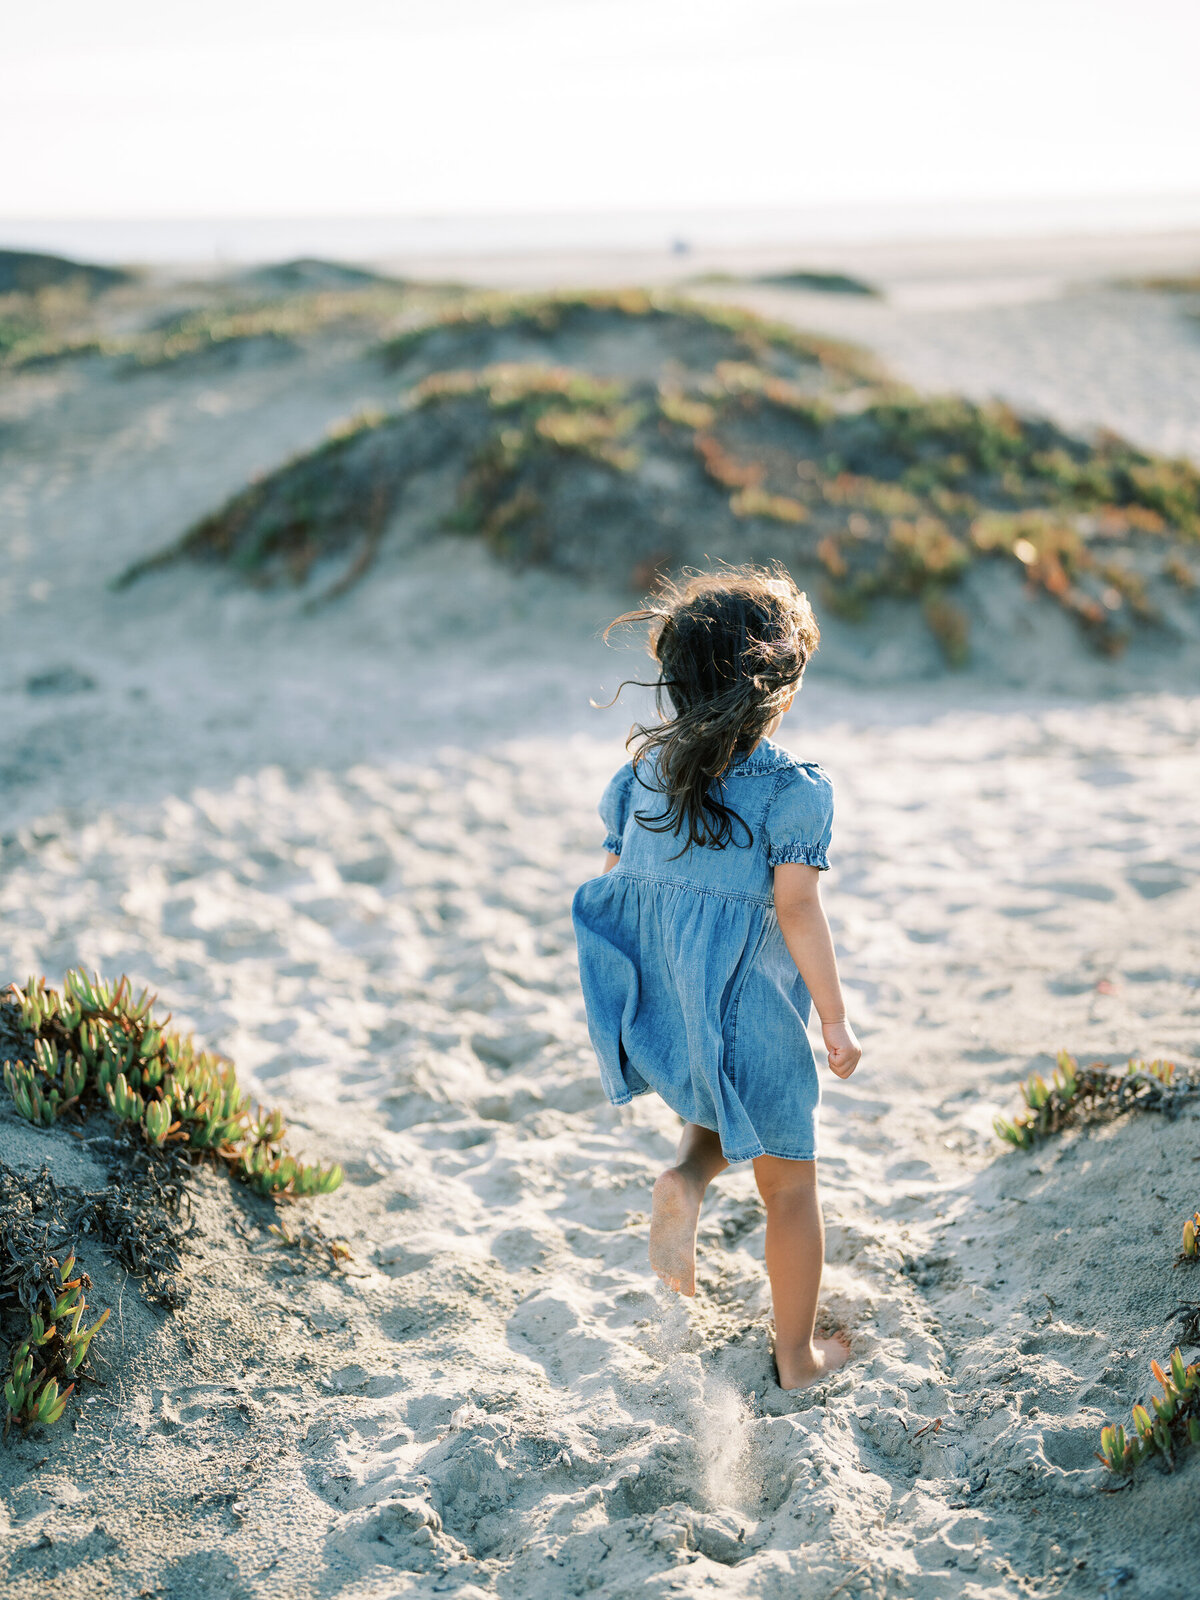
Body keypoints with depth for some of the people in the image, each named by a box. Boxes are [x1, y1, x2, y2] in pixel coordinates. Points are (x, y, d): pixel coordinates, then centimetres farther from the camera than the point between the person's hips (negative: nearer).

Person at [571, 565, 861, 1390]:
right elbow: (797, 908, -18)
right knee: (790, 1184, 14)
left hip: (659, 1009, 5)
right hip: (751, 1014, -5)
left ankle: (685, 1180, 1)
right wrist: (836, 1018, -8)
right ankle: (798, 1354, 26)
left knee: (725, 1116, 33)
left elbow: (612, 888, 5)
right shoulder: (793, 788, -15)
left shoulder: (643, 773, 1)